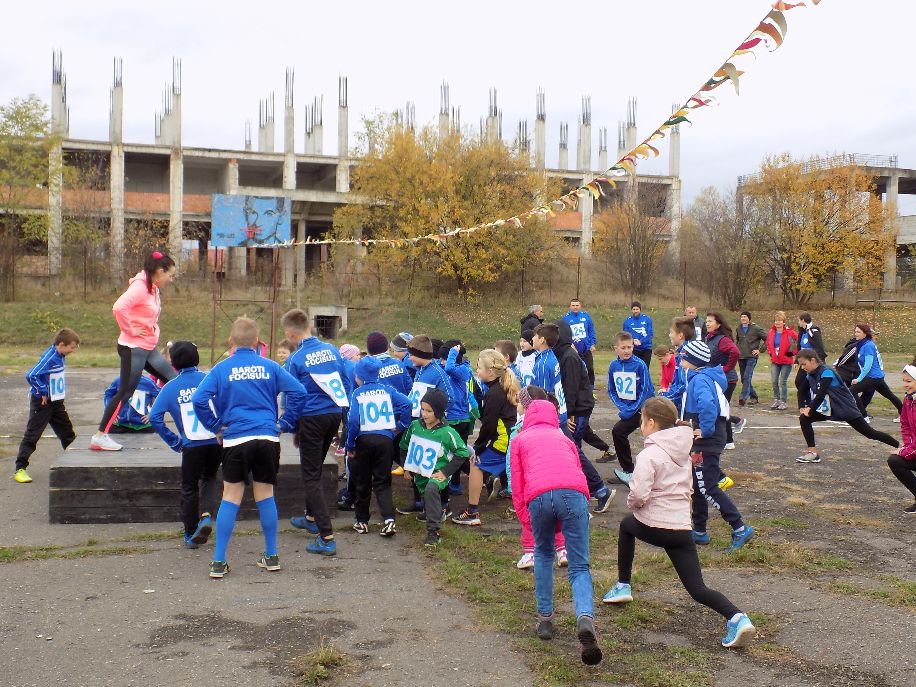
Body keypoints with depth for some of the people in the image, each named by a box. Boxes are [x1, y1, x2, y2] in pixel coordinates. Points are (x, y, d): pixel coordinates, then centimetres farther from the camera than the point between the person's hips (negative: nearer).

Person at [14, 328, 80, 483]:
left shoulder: (60, 356, 4)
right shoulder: (49, 358, -23)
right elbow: (31, 375, -29)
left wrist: (60, 392, 10)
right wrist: (43, 392, -23)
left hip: (56, 402, 8)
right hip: (42, 402, -8)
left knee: (67, 432, 14)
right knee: (32, 435, -3)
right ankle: (20, 469, 3)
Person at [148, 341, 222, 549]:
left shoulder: (171, 387, 3)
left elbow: (155, 417, -6)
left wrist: (175, 442, 1)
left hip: (192, 445, -1)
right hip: (217, 441, 1)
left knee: (189, 487, 18)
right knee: (209, 478, 26)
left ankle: (191, 534, 25)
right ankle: (207, 516, 2)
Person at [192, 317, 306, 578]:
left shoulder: (222, 368, 1)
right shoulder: (270, 366, 4)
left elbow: (199, 399, -9)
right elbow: (298, 392, -4)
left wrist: (215, 425, 2)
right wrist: (284, 423, 4)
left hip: (235, 439, -1)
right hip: (268, 438, 1)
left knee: (230, 499, 6)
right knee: (265, 496, 13)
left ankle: (218, 561, 5)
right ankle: (271, 556, 19)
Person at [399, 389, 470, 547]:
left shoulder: (447, 433, -17)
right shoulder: (415, 426, -4)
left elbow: (462, 453, -10)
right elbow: (404, 446, 12)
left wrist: (446, 472, -14)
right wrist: (406, 468, 8)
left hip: (437, 473, -6)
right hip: (419, 474, 6)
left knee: (431, 490, -33)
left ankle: (433, 532, -30)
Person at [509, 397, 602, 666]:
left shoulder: (520, 439, 30)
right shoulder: (564, 437, 36)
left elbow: (517, 485, 24)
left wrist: (525, 516, 33)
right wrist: (563, 524, 41)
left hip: (539, 496, -1)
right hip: (574, 493, 1)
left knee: (543, 553, 26)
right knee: (579, 567, 3)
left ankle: (545, 618, 23)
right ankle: (585, 617, -24)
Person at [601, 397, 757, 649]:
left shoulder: (650, 454, -12)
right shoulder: (682, 450, 12)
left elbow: (639, 494, -22)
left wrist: (632, 502, -1)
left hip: (652, 526, -5)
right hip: (682, 528, 5)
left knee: (627, 525, 32)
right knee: (698, 589, 4)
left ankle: (623, 586, 35)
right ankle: (736, 617, -24)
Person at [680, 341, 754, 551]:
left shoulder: (700, 379, -19)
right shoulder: (705, 377, 12)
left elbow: (706, 403, -38)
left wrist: (706, 429, -28)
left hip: (707, 441, -10)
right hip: (701, 440, 10)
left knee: (707, 488, -8)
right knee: (697, 485, 17)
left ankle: (740, 529, -7)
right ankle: (699, 531, 25)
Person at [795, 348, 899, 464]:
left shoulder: (826, 372, -25)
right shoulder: (810, 375, 0)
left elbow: (820, 395, -30)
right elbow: (803, 392, 13)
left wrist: (810, 410, -22)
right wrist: (803, 408, -1)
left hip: (846, 409, -7)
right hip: (829, 409, 7)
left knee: (870, 433, -1)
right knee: (804, 418, -11)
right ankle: (812, 452, -9)